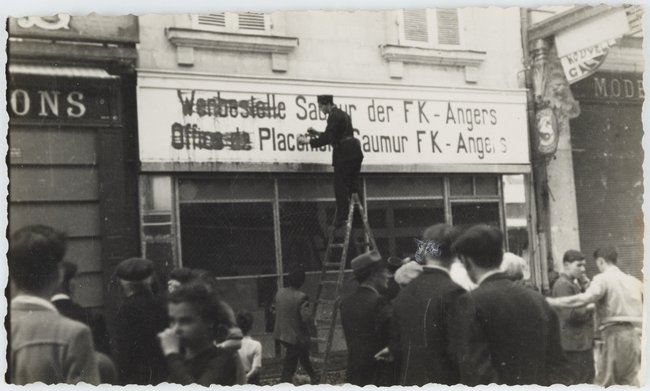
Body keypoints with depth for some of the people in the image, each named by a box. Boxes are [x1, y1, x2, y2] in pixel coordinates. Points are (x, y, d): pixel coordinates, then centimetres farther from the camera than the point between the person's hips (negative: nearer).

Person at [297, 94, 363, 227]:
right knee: (353, 187, 11)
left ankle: (341, 220, -5)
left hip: (344, 155, -9)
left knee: (341, 188, -5)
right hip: (355, 153, 9)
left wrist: (308, 141, -9)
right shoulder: (343, 114, 19)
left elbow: (327, 139, -17)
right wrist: (317, 133, 25)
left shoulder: (334, 116, -11)